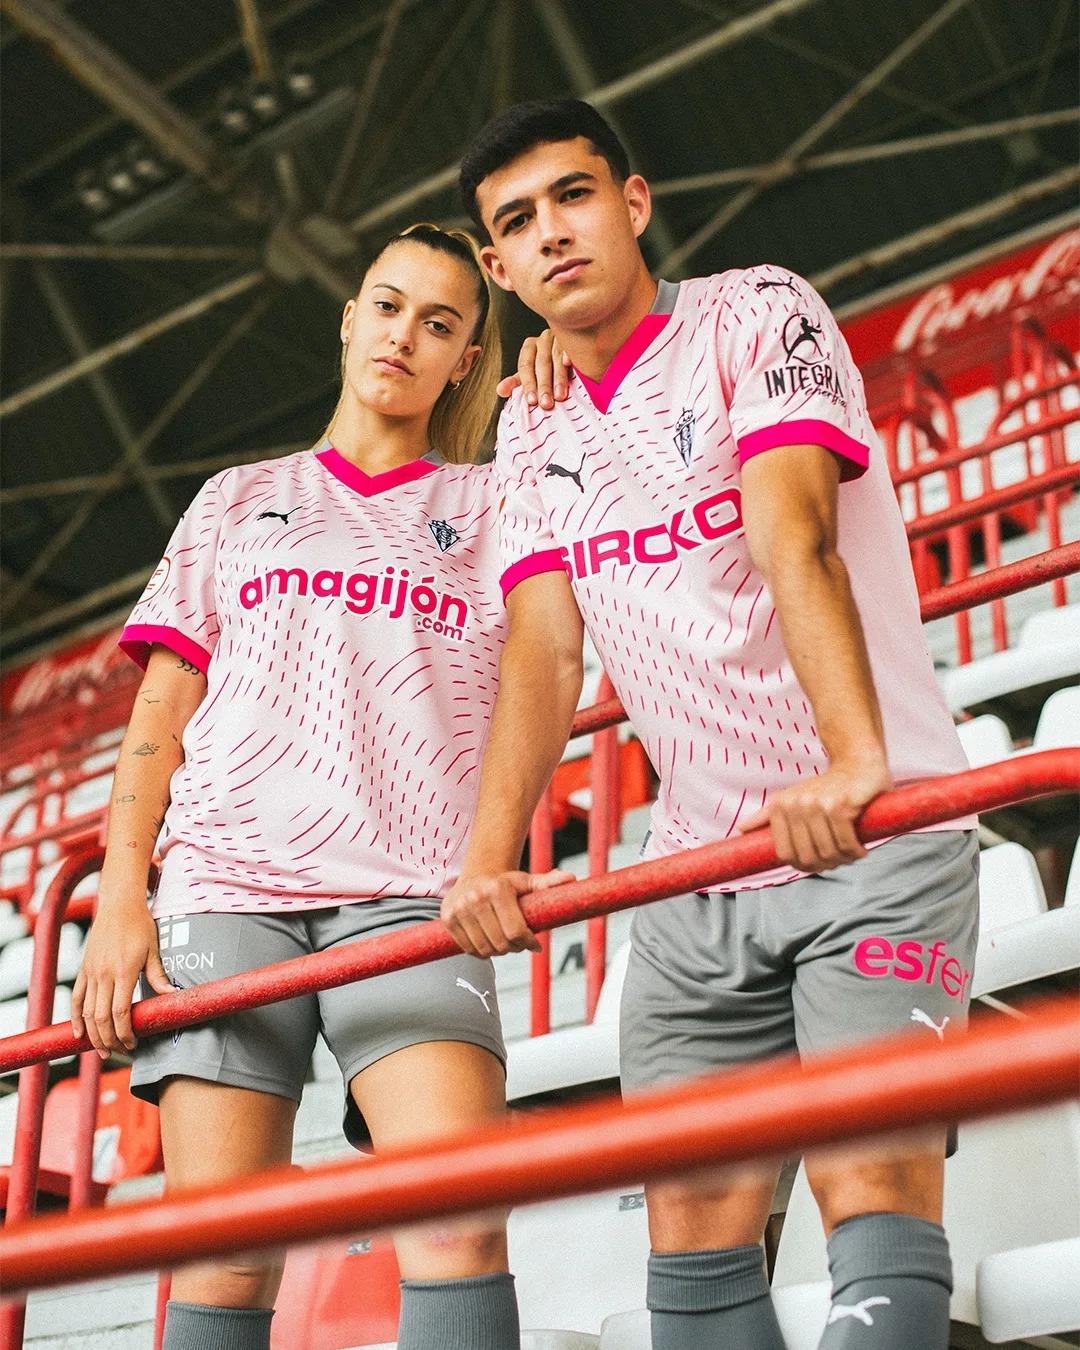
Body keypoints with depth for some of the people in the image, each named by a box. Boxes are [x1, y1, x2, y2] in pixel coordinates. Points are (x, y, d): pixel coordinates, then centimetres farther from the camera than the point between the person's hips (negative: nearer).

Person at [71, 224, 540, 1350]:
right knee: (223, 1259, -10)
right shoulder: (239, 501, 23)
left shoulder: (491, 509, 21)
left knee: (460, 1225, -22)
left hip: (411, 895, -1)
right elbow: (161, 716, 15)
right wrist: (120, 898, 3)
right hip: (226, 884, 1)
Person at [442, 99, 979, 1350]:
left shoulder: (758, 313, -4)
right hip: (693, 875, 5)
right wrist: (491, 856, -13)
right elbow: (544, 646, 1)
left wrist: (852, 759, -35)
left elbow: (794, 535, -21)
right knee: (695, 1223, -2)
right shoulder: (530, 426, 12)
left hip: (873, 833, -5)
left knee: (871, 1184, -19)